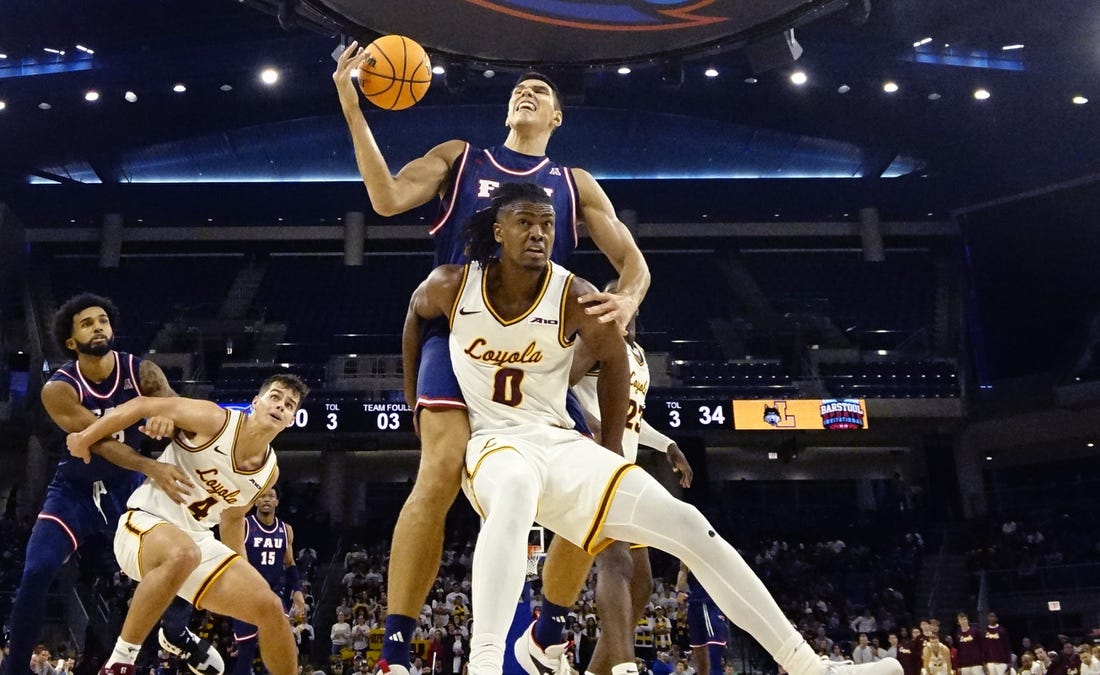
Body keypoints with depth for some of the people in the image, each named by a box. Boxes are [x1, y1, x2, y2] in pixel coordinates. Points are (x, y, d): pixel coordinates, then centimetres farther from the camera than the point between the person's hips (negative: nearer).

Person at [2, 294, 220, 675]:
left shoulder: (141, 372, -13)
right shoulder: (58, 389, -21)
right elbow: (98, 440, -34)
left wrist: (167, 416, -50)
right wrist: (151, 468, -51)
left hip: (127, 486, 2)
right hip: (74, 490, -2)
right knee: (36, 573, -19)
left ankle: (177, 634, 23)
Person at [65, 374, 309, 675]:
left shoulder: (270, 470, 4)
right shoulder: (216, 420, -15)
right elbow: (144, 405, -9)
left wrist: (240, 573, 21)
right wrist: (85, 438, -7)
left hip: (197, 539, 6)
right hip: (144, 524, -6)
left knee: (270, 608, -4)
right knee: (183, 553, -42)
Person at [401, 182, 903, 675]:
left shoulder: (573, 296, -10)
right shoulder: (452, 285, -9)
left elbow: (613, 359, 6)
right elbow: (416, 315, 14)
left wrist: (611, 451, 9)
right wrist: (414, 396, 17)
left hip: (562, 443, 2)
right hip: (495, 444, -2)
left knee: (688, 526, -8)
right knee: (516, 493, -44)